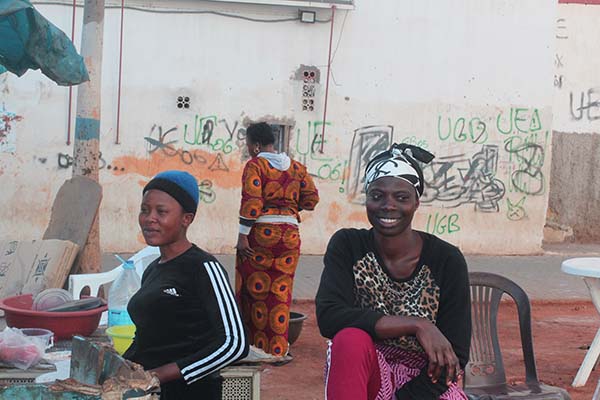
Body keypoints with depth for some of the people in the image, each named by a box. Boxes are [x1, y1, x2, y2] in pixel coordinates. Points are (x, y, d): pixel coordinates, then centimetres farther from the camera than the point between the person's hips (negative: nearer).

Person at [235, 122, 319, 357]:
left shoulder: (255, 165, -6)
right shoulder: (296, 167, 10)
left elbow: (251, 202, -16)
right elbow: (311, 199, 7)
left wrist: (242, 235, -14)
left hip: (260, 232, -4)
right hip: (289, 234, 5)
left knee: (255, 288, 7)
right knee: (280, 292, 7)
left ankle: (256, 344, 12)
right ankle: (277, 349, 8)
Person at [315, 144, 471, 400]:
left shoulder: (447, 260, -7)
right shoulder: (347, 246, -4)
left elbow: (455, 357, -9)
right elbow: (328, 316, -21)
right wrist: (416, 325, -25)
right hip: (363, 375, 1)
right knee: (350, 340, -32)